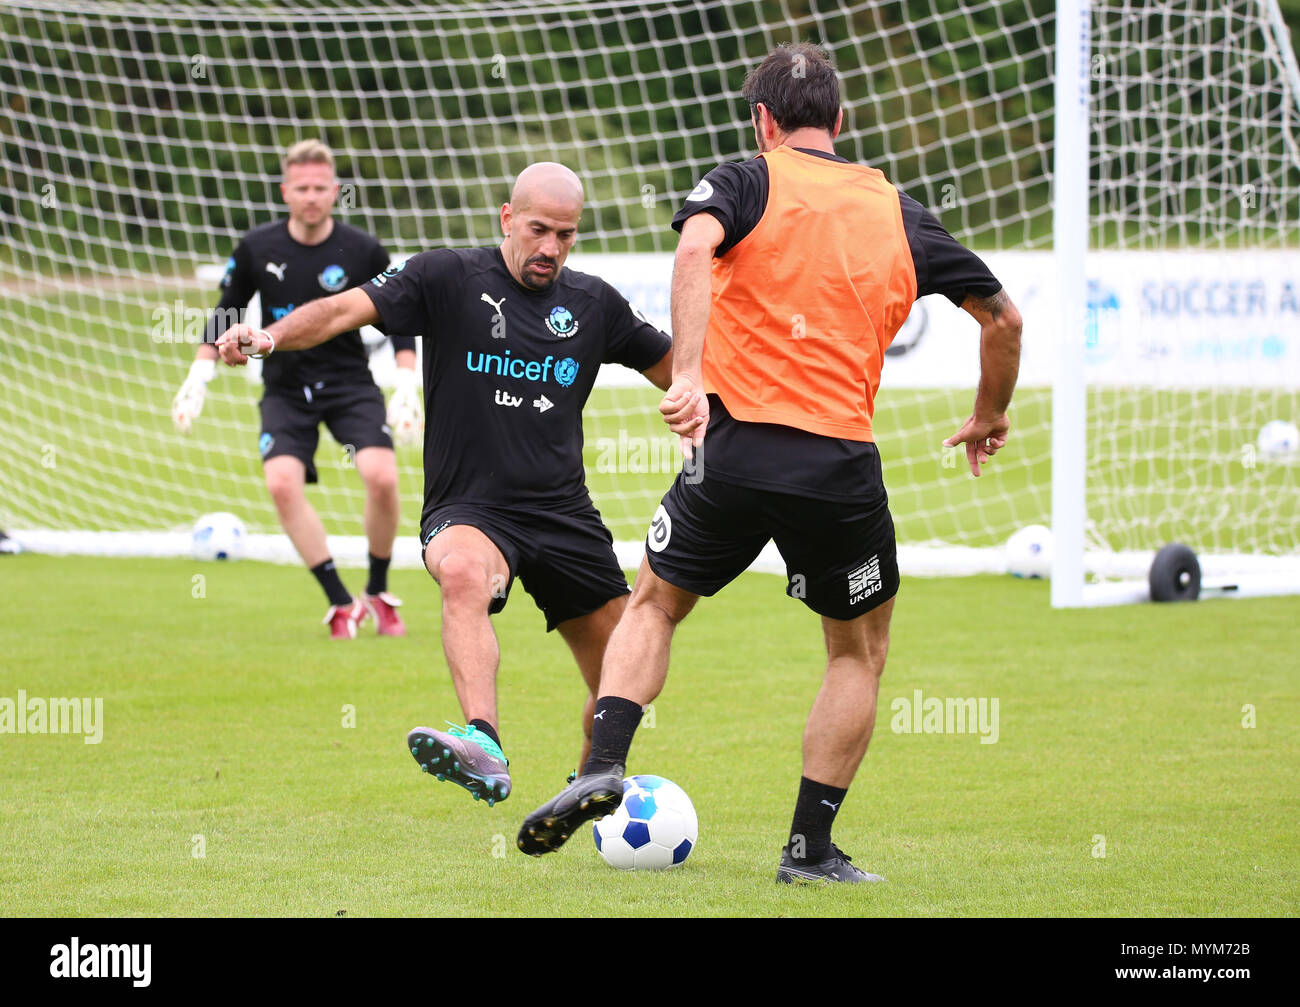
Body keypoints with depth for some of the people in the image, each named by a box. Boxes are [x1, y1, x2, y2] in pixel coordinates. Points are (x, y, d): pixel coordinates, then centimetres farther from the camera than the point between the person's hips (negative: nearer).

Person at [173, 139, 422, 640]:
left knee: (382, 476, -23)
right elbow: (226, 315, 9)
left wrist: (408, 384, -5)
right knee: (282, 481, -24)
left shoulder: (363, 251, -7)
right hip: (285, 387, 1)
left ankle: (378, 594, 2)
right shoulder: (257, 249, -4)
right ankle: (341, 603, -12)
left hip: (349, 382, -1)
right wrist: (199, 376, 1)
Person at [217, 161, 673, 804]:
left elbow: (678, 370, 19)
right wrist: (271, 336, -31)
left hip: (564, 513, 4)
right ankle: (484, 749, -56)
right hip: (467, 509, -4)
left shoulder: (594, 305, 8)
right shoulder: (448, 279, -3)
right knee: (463, 572, -40)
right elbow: (348, 310, -14)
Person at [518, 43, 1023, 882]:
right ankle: (811, 847, 13)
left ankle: (605, 765, 1)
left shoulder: (745, 182, 5)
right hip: (841, 463, 1)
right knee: (862, 651, 19)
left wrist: (688, 376, -25)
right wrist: (990, 418, 32)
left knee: (654, 606, 21)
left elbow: (696, 248, -18)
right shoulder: (900, 214, 13)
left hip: (736, 444, -1)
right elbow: (1002, 316, 16)